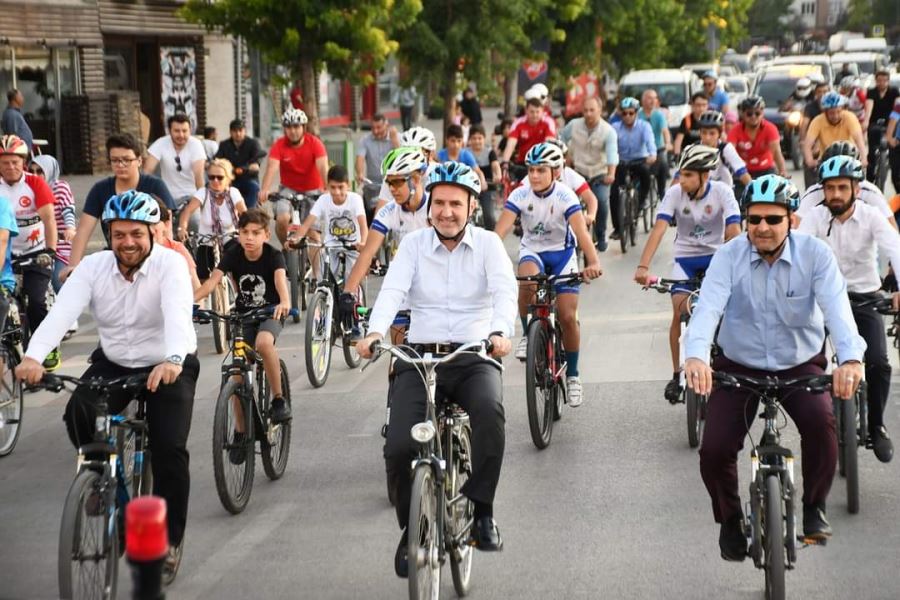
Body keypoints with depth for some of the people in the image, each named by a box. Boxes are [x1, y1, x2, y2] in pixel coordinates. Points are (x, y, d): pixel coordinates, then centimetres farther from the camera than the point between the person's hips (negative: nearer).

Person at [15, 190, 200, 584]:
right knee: (78, 415, -24)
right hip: (113, 364, 3)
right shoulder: (93, 267, -11)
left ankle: (170, 539, 1)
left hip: (168, 366, -3)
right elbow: (62, 312, -26)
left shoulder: (169, 264, -20)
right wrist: (33, 356, -45)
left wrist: (172, 360, -59)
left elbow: (177, 313, -38)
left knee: (169, 447, -18)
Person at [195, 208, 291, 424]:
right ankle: (240, 432, 11)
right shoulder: (233, 254, -12)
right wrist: (189, 300, -43)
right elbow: (213, 280, -24)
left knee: (263, 343, -36)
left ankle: (279, 398, -18)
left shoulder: (273, 256, -18)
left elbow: (280, 279, -38)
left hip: (271, 312, -3)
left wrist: (285, 303, -60)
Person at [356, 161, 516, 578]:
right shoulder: (414, 244, 7)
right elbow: (392, 291, -8)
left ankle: (482, 512, -19)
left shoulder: (487, 244, 4)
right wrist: (375, 332, -28)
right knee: (399, 447, -17)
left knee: (489, 411, -35)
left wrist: (500, 332, -33)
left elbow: (504, 291, -11)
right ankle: (412, 529, 10)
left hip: (474, 357, -1)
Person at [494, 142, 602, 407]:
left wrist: (593, 262, -50)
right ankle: (527, 334, -12)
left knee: (568, 317, -8)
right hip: (532, 251, 1)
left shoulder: (565, 196, -21)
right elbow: (501, 229, -26)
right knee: (527, 279, -36)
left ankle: (572, 374, 12)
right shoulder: (520, 195, -17)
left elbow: (581, 231, -33)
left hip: (562, 253, -1)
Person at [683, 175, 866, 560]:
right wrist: (696, 355, -48)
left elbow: (836, 307, -27)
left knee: (820, 421, -30)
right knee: (714, 449, -14)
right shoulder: (729, 257, -13)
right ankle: (730, 520, 16)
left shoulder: (815, 254, -13)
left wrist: (850, 357, -46)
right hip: (739, 365, 1)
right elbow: (708, 307, -28)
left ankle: (814, 506, -6)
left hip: (799, 363, -1)